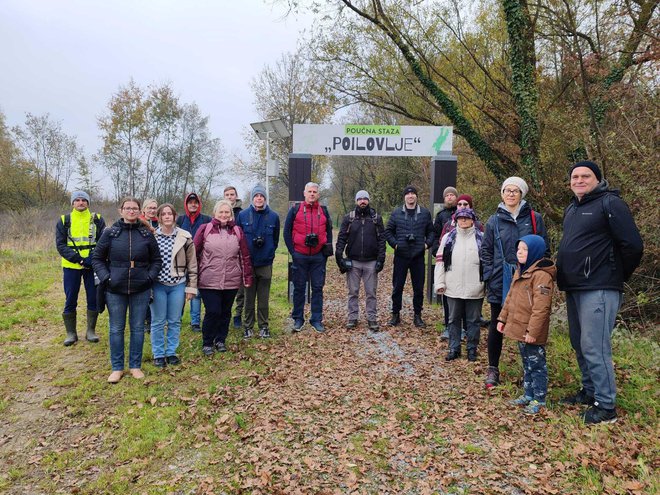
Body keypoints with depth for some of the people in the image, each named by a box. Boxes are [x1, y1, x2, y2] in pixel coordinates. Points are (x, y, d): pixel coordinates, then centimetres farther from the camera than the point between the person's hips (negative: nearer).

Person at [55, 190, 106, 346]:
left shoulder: (98, 220, 3)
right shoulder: (64, 221, 3)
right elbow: (60, 245, -3)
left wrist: (92, 258, -17)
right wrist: (78, 259, -16)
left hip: (92, 266, 0)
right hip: (71, 267, 0)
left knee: (93, 299, 5)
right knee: (70, 301, 5)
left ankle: (91, 331, 20)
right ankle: (71, 333, 18)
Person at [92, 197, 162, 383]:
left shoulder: (147, 234, 1)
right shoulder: (109, 233, -1)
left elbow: (156, 260, 9)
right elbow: (97, 258, 5)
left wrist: (150, 277, -4)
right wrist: (105, 277, -7)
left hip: (141, 289, 1)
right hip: (115, 289, 0)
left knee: (138, 328, 9)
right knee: (116, 329, 8)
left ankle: (135, 366, 23)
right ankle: (117, 368, 21)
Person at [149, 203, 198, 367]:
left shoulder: (185, 237, -2)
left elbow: (192, 265, 1)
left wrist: (191, 287, -1)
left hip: (178, 285, 1)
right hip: (158, 285, 0)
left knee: (174, 321, 9)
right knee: (158, 321, 7)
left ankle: (171, 352, 23)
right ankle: (158, 354, 19)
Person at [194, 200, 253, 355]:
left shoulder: (237, 231, 7)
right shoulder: (205, 230, 0)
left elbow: (245, 256, 8)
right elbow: (194, 253, 1)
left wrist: (247, 277, 5)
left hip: (231, 281, 3)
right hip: (209, 281, -3)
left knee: (226, 312, 12)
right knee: (212, 312, -5)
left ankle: (220, 340, 31)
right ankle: (207, 343, 15)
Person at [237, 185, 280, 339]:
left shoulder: (273, 216, 1)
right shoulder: (242, 215, -1)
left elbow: (276, 239, 8)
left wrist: (270, 253, 2)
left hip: (265, 264, 0)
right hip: (248, 263, 0)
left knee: (264, 298, 8)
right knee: (249, 297, 8)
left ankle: (264, 326, 19)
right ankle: (248, 326, 20)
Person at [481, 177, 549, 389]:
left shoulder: (534, 218, 3)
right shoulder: (494, 220, 6)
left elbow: (545, 250, 4)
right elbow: (486, 251, 8)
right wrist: (490, 275, -2)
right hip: (500, 283, 1)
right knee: (496, 326, 7)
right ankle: (493, 369, 19)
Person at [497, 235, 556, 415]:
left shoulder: (541, 275, -19)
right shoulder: (520, 271, 12)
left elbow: (541, 307, -24)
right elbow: (510, 297, 19)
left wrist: (533, 330, -24)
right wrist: (502, 318, 17)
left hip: (531, 332, -10)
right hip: (519, 328, 10)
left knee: (536, 365, 3)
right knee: (526, 363, 20)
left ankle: (539, 399, 15)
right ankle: (528, 394, 32)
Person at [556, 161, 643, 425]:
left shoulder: (610, 204, -10)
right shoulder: (571, 209, 16)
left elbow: (633, 245, -13)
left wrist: (618, 275, -2)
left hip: (599, 289, -9)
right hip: (574, 288, 9)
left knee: (594, 347, -8)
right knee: (579, 344, 15)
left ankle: (606, 406, 3)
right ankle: (590, 391, 30)